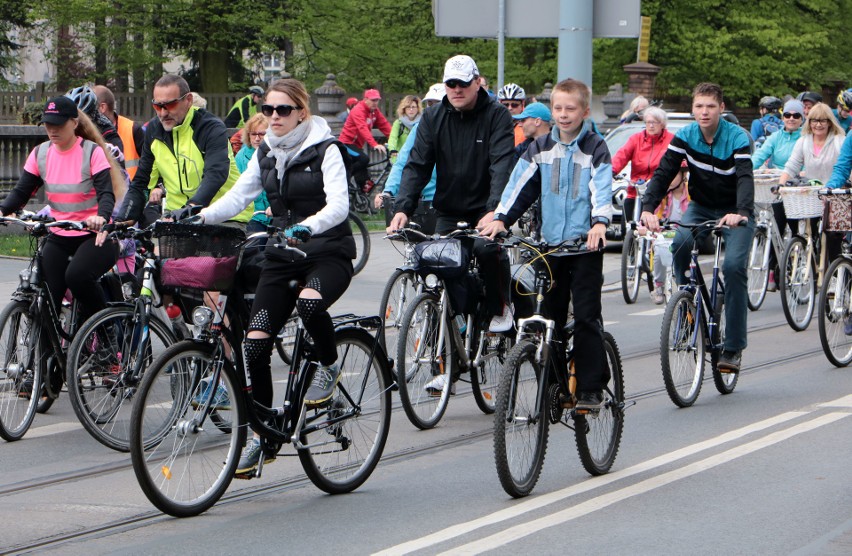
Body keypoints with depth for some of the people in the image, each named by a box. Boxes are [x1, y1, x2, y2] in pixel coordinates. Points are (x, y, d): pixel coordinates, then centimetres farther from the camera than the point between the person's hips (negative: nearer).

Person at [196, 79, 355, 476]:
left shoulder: (325, 150, -8)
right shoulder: (265, 155, 9)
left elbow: (338, 204, -21)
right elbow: (237, 197, 0)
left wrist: (308, 227, -41)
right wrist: (200, 217, -18)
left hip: (328, 252, -5)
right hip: (282, 252, 5)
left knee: (309, 302, -38)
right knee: (255, 343, -7)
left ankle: (329, 367, -7)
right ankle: (262, 434, 6)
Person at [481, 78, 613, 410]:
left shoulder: (595, 149, 0)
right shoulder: (541, 148, 9)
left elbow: (602, 188, -12)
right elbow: (520, 184, 4)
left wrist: (600, 222, -30)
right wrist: (501, 218, -10)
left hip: (585, 244, -4)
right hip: (550, 243, 4)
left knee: (586, 316, -6)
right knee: (551, 317, 4)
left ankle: (591, 387, -1)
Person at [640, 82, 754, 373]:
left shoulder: (737, 137, -19)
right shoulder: (685, 136, -9)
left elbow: (745, 178, -32)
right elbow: (663, 173, -18)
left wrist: (741, 213, -52)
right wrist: (648, 208, -36)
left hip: (734, 213, -3)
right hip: (700, 208, 3)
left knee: (734, 266, -22)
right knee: (680, 244, -29)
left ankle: (734, 348, -14)